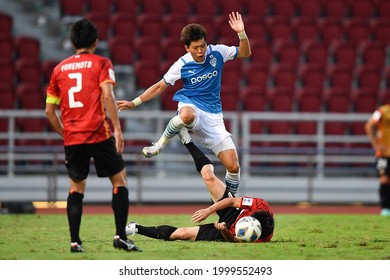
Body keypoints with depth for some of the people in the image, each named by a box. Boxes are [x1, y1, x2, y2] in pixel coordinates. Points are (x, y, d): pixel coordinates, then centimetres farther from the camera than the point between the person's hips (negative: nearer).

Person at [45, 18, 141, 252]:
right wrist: (117, 129, -14)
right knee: (120, 180, 7)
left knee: (76, 187, 13)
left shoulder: (60, 69, 12)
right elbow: (107, 96, -14)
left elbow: (50, 110, 13)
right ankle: (121, 236, -1)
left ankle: (75, 242, 5)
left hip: (72, 138, 4)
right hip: (99, 134, -4)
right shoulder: (101, 63, 1)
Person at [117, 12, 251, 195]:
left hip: (213, 116, 3)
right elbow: (160, 87, 3)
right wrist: (134, 103, -1)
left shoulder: (217, 52, -2)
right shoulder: (181, 65, -7)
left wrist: (241, 33, -10)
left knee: (233, 167, -8)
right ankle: (161, 143, -18)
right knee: (187, 115, -45)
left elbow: (245, 53, 9)